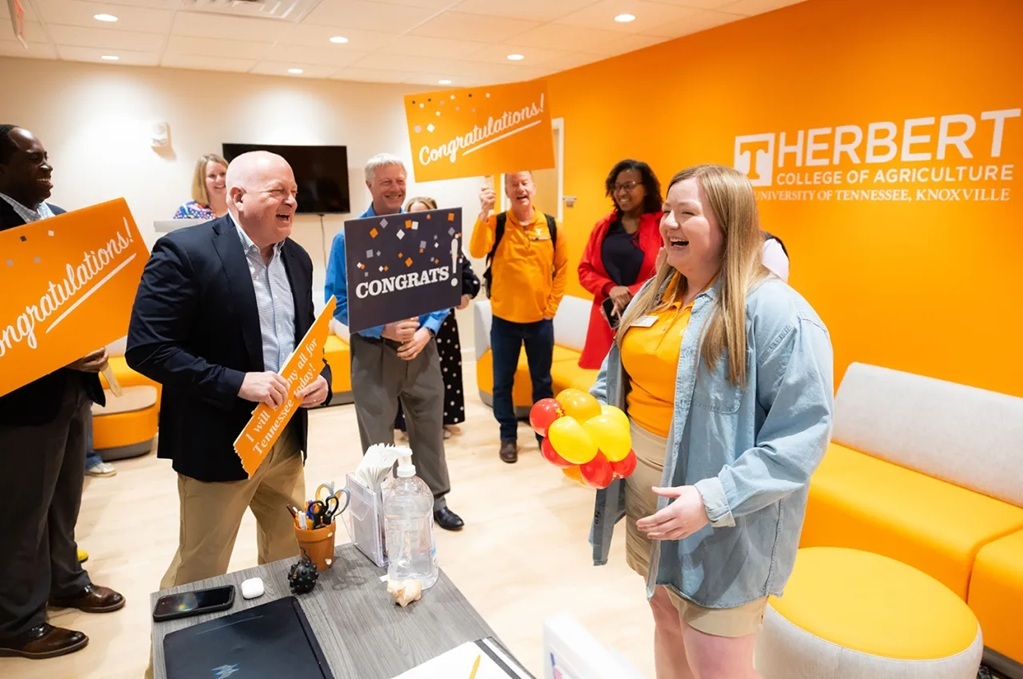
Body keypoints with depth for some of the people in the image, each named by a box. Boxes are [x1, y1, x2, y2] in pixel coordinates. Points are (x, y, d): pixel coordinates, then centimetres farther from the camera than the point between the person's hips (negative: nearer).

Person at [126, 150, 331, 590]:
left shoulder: (297, 258, 7)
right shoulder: (185, 251, -14)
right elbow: (146, 348, -18)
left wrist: (321, 377, -5)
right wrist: (236, 383, -25)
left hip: (287, 436, 6)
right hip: (219, 442, -6)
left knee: (292, 557, 19)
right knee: (201, 571, 11)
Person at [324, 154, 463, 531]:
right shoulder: (348, 237, -7)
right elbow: (337, 300, -8)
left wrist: (426, 330, -13)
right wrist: (383, 329, -19)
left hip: (421, 347, 2)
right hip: (372, 351, -2)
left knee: (429, 428, 14)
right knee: (378, 437, 11)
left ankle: (436, 500, 33)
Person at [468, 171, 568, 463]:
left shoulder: (550, 225, 0)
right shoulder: (496, 223, -5)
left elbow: (562, 267, 6)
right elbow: (477, 251, -23)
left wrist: (552, 304, 0)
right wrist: (484, 212, -32)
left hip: (540, 319, 1)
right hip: (504, 320, -1)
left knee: (542, 381, 14)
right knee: (503, 382, 9)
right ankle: (508, 436, 26)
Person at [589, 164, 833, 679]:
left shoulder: (777, 312, -19)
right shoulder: (653, 294, 6)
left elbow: (803, 435, -22)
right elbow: (620, 376, 14)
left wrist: (715, 499, -28)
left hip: (724, 520, -7)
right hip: (645, 487, 7)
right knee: (667, 621, 25)